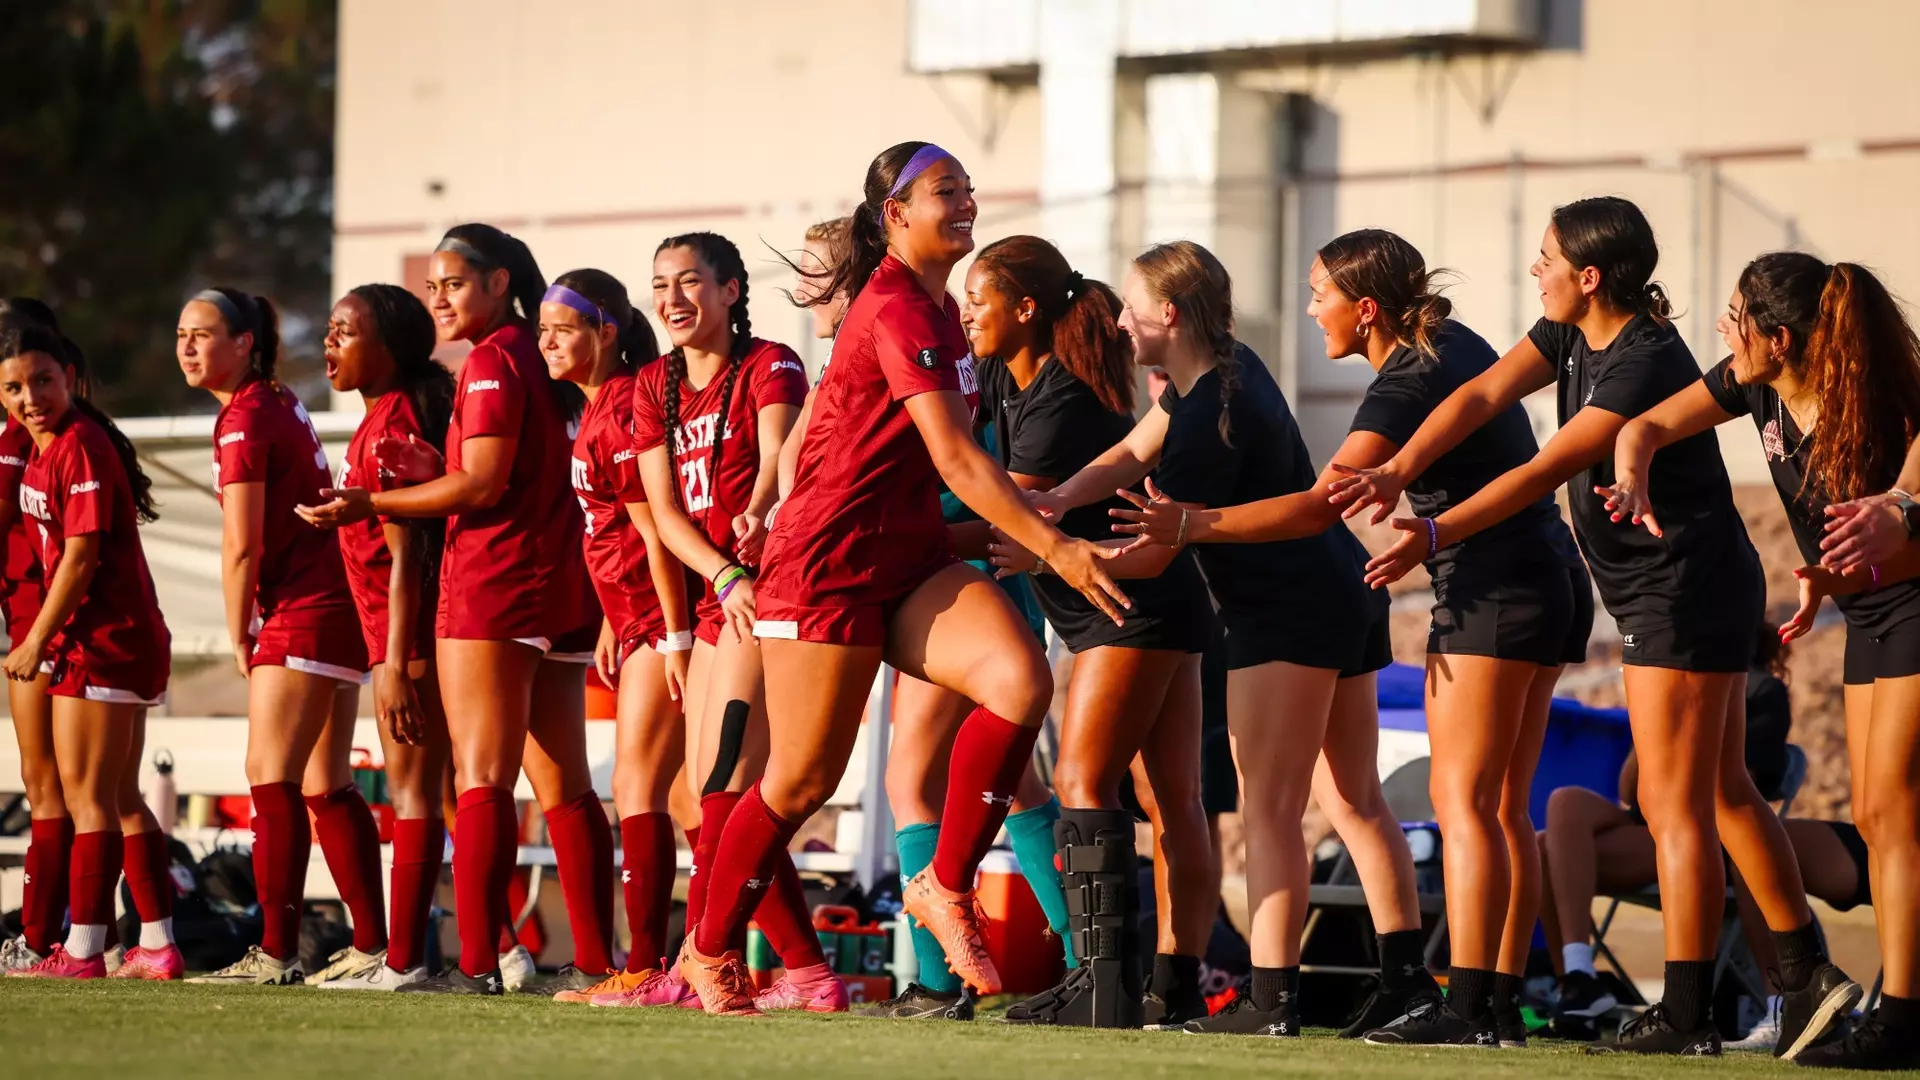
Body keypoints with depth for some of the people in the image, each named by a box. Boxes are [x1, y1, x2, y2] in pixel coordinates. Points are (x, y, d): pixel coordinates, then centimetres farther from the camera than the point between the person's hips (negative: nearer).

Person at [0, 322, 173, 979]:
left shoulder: (80, 446, -16)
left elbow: (81, 556, -19)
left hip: (102, 643, -10)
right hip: (125, 640, 10)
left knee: (88, 795, -5)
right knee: (119, 797, 13)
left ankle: (83, 951, -2)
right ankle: (158, 946, 16)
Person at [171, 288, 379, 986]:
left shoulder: (244, 418, -12)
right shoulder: (279, 404, 17)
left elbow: (242, 546, -15)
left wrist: (239, 637, -3)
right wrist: (252, 630, 14)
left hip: (301, 614, -10)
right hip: (336, 608, 10)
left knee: (271, 777, -11)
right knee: (326, 786, 12)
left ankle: (277, 953, -15)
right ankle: (373, 946, 14)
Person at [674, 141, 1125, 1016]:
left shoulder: (932, 305, 12)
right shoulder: (899, 310, -17)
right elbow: (954, 456, -26)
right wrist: (1053, 545, -30)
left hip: (909, 557, 8)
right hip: (829, 562, -8)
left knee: (1021, 680, -18)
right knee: (803, 779, -1)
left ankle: (946, 888, -7)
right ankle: (710, 951, 20)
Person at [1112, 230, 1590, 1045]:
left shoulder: (1406, 387, -18)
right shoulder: (1455, 345, 11)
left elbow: (1322, 504, -26)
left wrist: (1195, 525, -28)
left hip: (1493, 591, -10)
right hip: (1550, 584, 10)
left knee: (1463, 802, -11)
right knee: (1503, 808, 8)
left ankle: (1468, 1008, -17)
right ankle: (1501, 1003, 6)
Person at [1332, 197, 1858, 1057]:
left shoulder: (1645, 365, -23)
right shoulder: (1570, 335, 6)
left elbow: (1544, 471, -28)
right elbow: (1484, 396, -5)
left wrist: (1435, 535, -31)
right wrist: (1399, 471, -20)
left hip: (1687, 591, -10)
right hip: (1692, 592, 10)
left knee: (1674, 803, -7)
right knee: (1721, 793, 16)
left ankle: (1686, 1015, -4)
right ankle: (1808, 971, 21)